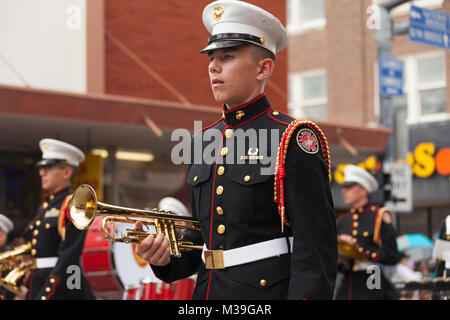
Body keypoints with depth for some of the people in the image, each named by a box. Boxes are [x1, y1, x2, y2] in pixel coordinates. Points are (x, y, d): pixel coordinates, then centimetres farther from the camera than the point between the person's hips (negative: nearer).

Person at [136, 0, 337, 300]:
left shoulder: (294, 140, -11)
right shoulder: (204, 141, 9)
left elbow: (316, 251, -15)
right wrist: (167, 255, 0)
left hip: (268, 290, -6)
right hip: (207, 290, 6)